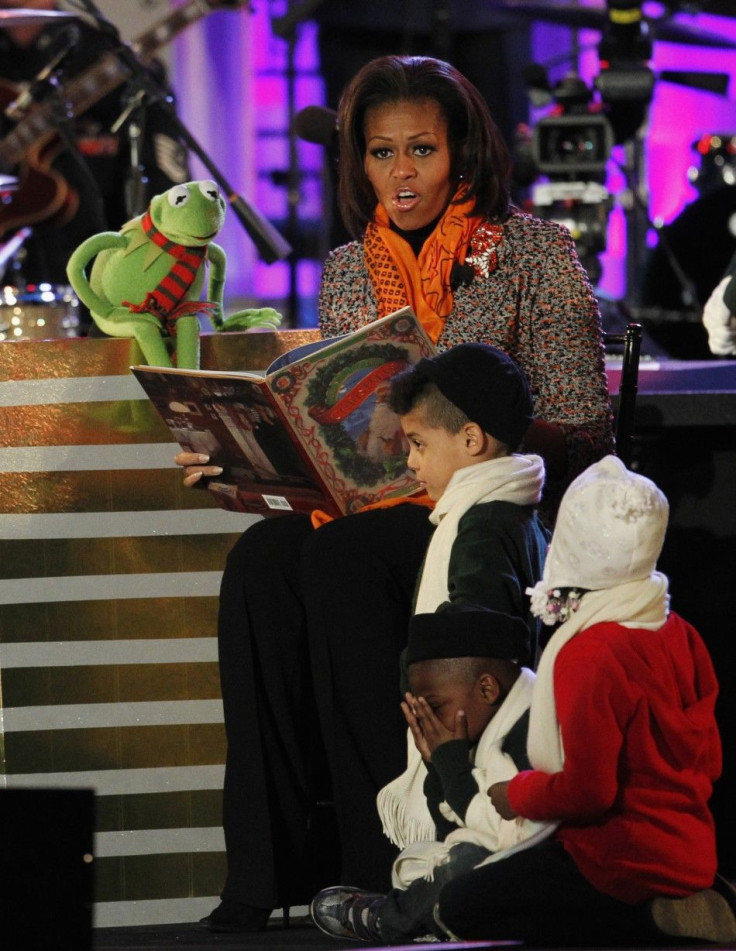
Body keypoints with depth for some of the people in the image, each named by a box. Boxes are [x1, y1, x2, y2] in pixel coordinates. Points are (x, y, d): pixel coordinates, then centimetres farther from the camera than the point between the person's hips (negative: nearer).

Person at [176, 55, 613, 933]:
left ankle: (388, 866, -31)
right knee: (260, 562, -30)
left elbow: (578, 427, -3)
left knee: (342, 558, -35)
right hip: (371, 507, 4)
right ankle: (274, 868, -31)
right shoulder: (347, 272, 17)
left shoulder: (534, 251, 3)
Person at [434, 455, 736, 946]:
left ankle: (652, 920, -8)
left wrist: (516, 794, -3)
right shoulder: (679, 634, 2)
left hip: (624, 858, -9)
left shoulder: (588, 655, -22)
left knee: (459, 907, 1)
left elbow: (586, 791, -21)